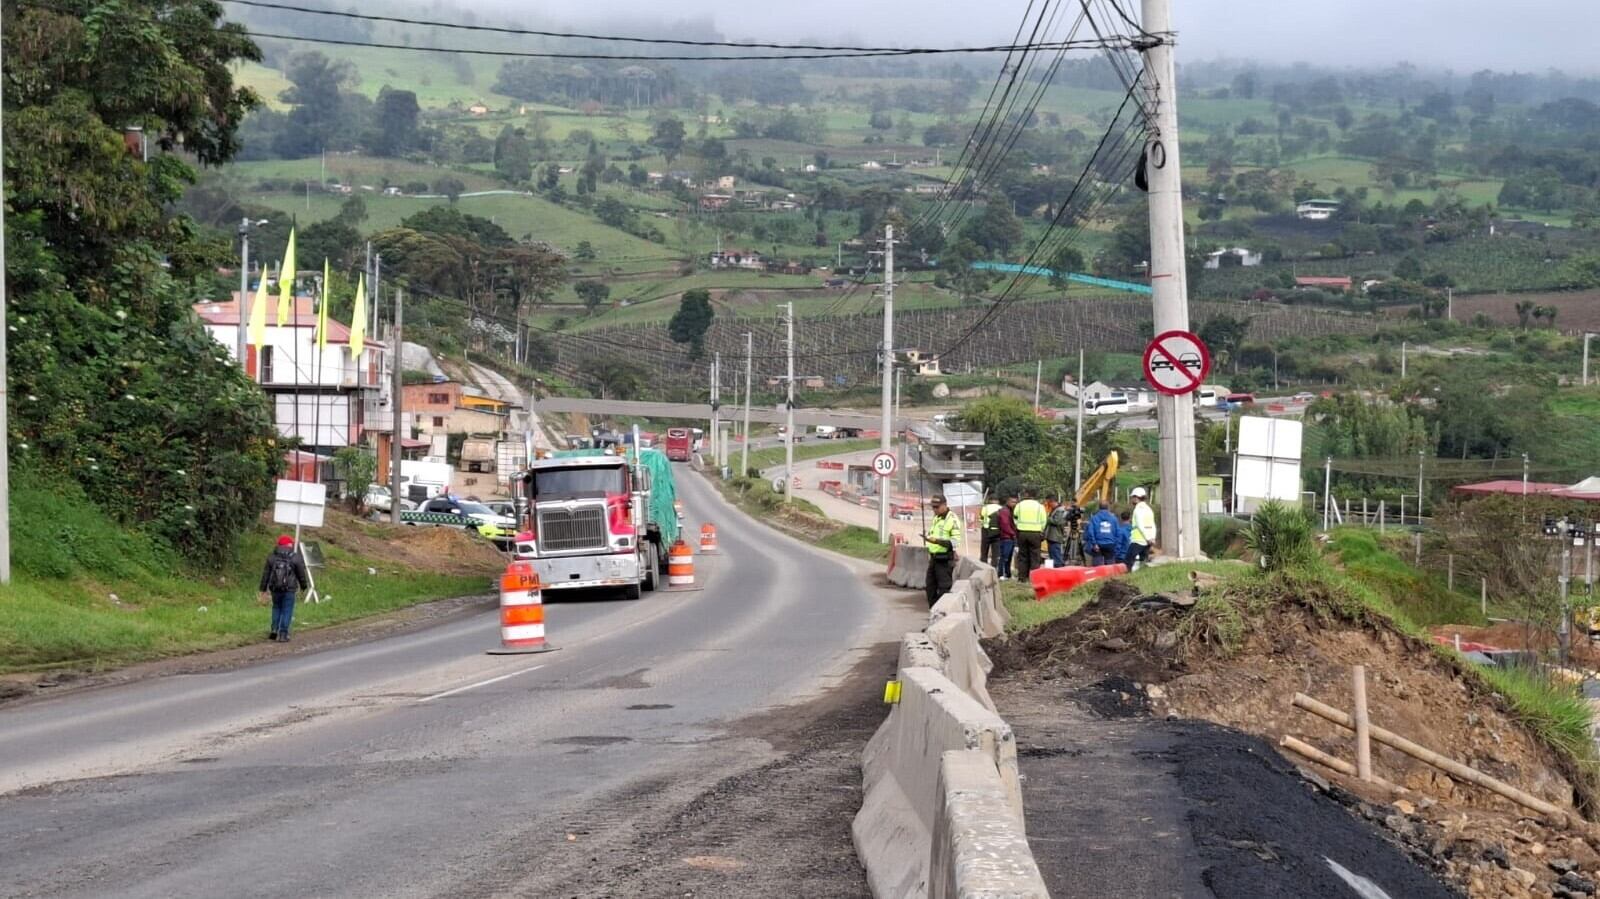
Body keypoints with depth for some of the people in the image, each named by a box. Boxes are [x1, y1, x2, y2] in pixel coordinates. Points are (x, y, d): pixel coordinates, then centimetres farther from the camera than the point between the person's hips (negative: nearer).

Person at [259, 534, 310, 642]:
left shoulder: (271, 557, 5)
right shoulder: (296, 558, -5)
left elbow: (265, 574, 8)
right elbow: (301, 574, 1)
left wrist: (263, 589, 14)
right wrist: (303, 586, 17)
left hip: (275, 589, 3)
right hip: (289, 589, -3)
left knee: (276, 608, 22)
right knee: (287, 611, 2)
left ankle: (274, 630, 15)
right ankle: (283, 634, -2)